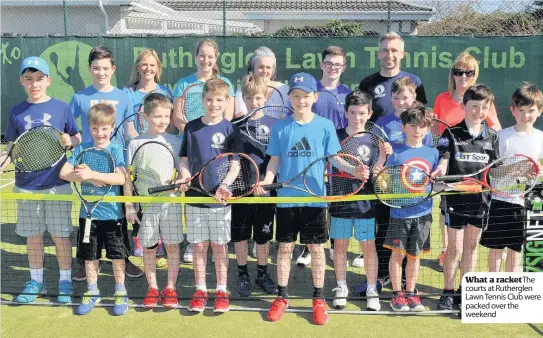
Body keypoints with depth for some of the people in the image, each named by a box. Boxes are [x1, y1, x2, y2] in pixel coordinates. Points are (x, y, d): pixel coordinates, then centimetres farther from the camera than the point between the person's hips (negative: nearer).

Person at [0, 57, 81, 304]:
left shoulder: (61, 108, -3)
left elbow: (78, 139, 4)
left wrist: (69, 141, -17)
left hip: (57, 184, -2)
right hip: (26, 186, 3)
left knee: (60, 235, 5)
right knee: (32, 236, 13)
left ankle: (65, 282, 19)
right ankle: (36, 282, 28)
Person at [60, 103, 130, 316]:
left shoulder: (116, 150, -7)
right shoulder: (82, 149, 2)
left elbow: (121, 178, -20)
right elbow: (64, 173, -3)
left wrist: (93, 174, -27)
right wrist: (85, 178, -19)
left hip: (112, 213, -3)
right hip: (88, 212, 3)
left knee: (117, 255, 7)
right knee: (90, 256, 14)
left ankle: (120, 292, 24)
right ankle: (92, 292, 31)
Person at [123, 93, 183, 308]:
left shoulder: (174, 142, 1)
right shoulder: (135, 144, 0)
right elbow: (128, 177, 2)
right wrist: (129, 206, -1)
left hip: (171, 202, 0)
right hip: (146, 204, 0)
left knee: (172, 246, 5)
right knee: (148, 248, 8)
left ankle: (170, 288, 18)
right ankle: (152, 288, 22)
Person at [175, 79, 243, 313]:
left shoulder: (230, 129, -3)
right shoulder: (191, 127, 5)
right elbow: (184, 160, 10)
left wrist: (224, 186, -22)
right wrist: (184, 177, -10)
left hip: (220, 198, -2)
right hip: (195, 196, 2)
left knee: (219, 246, 7)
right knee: (198, 247, 9)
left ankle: (221, 291, 20)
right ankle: (200, 291, 22)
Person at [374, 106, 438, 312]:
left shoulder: (432, 153, 5)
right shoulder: (396, 153, -4)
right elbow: (386, 185, -4)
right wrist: (379, 177, -24)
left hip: (422, 212, 3)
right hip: (399, 212, -3)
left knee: (414, 255, 12)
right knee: (398, 253, 2)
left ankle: (410, 293, 25)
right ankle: (397, 294, 17)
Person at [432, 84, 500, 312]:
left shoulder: (492, 136, 6)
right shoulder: (451, 134, -5)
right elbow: (443, 161, -13)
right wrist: (439, 171, -34)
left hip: (480, 199, 4)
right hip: (456, 198, -3)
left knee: (471, 246, 13)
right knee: (454, 248, 2)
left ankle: (464, 292, 26)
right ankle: (448, 292, 18)